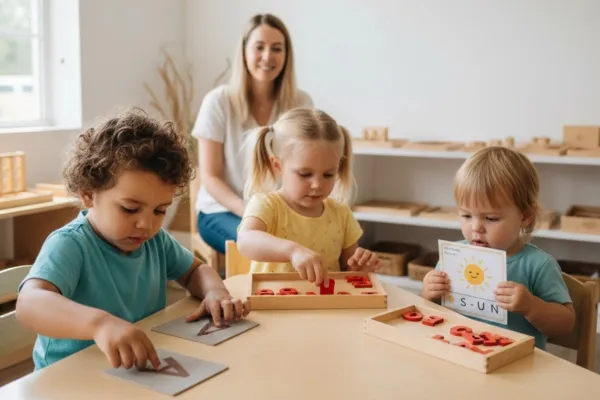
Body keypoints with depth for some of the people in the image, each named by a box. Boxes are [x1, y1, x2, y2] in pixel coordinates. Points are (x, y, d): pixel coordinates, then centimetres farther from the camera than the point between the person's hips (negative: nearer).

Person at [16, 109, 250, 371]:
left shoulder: (156, 240, 4)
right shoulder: (69, 245, -16)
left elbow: (194, 271, 18)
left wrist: (215, 291, -3)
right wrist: (99, 322, -47)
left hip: (145, 374, 5)